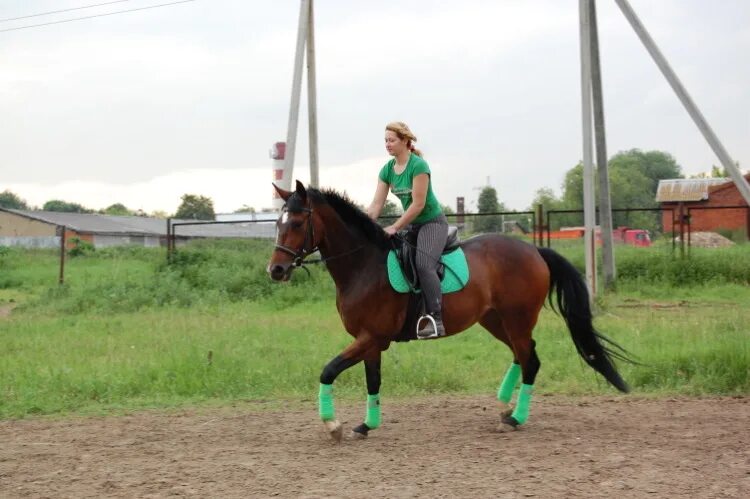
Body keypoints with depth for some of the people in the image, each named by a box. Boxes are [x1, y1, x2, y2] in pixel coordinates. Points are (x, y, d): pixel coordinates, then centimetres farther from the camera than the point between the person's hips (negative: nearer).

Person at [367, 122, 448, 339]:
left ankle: (436, 320, -29)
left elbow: (418, 204, -23)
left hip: (432, 221, -8)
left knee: (423, 263, -28)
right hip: (411, 224, 8)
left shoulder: (418, 165, -20)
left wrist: (395, 228, -22)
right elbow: (376, 205, 0)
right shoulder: (387, 170, 2)